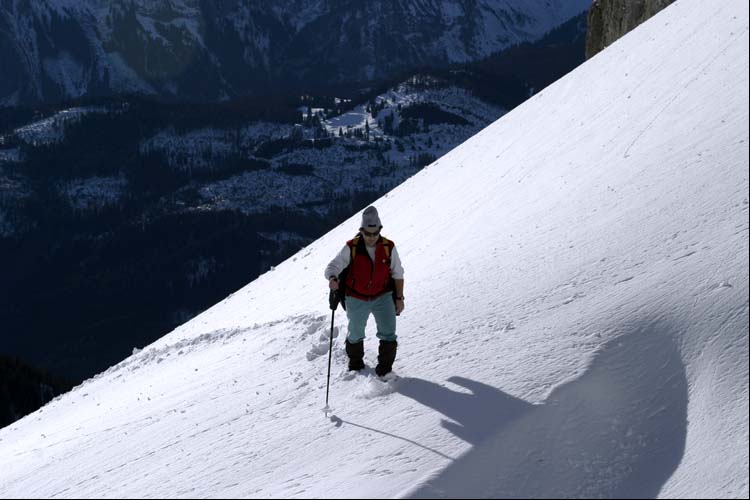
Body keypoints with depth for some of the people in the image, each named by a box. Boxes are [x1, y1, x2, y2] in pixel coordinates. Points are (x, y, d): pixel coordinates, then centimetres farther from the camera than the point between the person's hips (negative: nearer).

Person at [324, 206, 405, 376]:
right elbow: (333, 266, -21)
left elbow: (398, 274, 0)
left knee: (388, 334, -13)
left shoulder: (389, 247, -11)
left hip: (382, 297, 0)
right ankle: (355, 363, 45)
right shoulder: (351, 248, -16)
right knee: (355, 335, 18)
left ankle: (385, 368, 4)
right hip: (357, 299, 0)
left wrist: (399, 298, 2)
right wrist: (332, 278, -44)